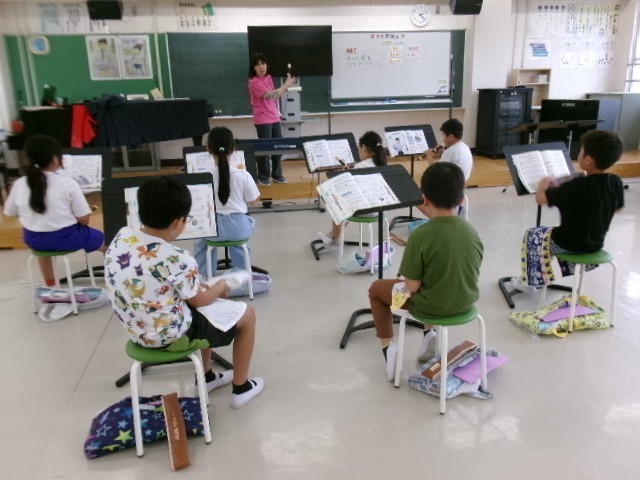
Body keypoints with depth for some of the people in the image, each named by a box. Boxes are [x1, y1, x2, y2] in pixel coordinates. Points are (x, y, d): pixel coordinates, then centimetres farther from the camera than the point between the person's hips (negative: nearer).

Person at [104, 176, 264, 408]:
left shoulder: (121, 237, -8)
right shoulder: (177, 259, -30)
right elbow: (199, 301, -12)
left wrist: (195, 285, 8)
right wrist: (221, 286, 7)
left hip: (137, 330, 8)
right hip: (171, 335, -7)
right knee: (247, 313, 10)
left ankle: (207, 376, 42)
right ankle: (241, 388, 24)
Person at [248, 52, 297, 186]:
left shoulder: (268, 78, 10)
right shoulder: (254, 82, -14)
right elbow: (270, 95, -22)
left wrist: (286, 86, 4)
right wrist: (286, 85, -14)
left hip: (275, 118, 7)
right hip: (263, 120, -7)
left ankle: (277, 175, 22)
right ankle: (263, 177, 10)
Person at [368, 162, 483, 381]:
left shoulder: (420, 236, -25)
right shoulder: (472, 231, -7)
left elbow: (412, 287, -20)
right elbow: (468, 275, 5)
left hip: (433, 305, -5)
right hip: (466, 301, 6)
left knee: (376, 289, 17)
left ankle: (388, 348, 15)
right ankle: (430, 334, 30)